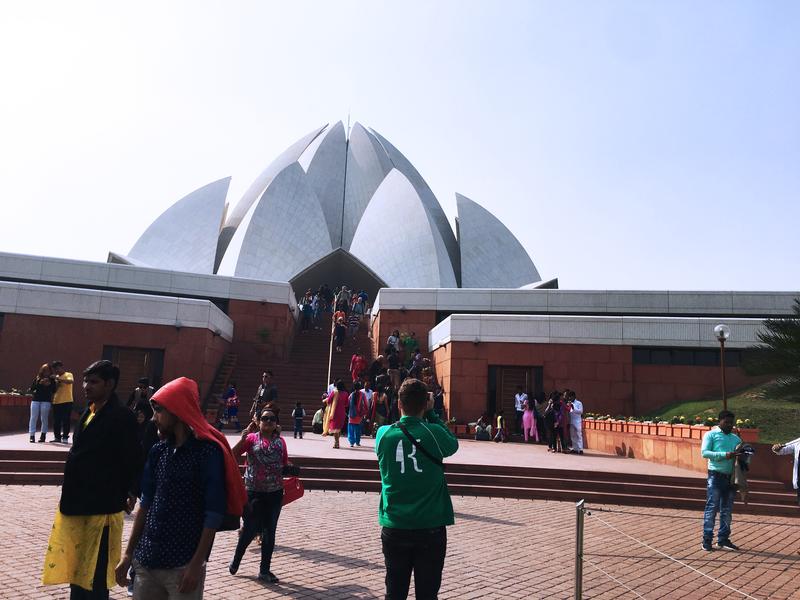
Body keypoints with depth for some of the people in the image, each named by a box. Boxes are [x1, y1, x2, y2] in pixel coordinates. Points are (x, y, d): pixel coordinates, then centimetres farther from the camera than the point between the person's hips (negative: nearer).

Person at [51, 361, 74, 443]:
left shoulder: (68, 375, -1)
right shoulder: (56, 377, 18)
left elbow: (71, 381, -24)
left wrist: (60, 379, -33)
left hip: (67, 401, -6)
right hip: (56, 402, 6)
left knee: (66, 420, -4)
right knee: (56, 421, 8)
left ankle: (65, 437, 1)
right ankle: (57, 437, 16)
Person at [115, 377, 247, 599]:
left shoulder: (208, 451, -13)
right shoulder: (157, 451, 5)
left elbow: (214, 515, -13)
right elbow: (146, 504, 12)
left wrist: (196, 564, -14)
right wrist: (128, 554, 11)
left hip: (183, 565, -5)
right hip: (146, 561, 5)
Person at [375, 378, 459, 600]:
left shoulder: (383, 434, -7)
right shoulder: (434, 433, -14)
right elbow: (453, 444, 7)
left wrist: (406, 408, 8)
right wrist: (430, 414, 5)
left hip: (394, 528, 2)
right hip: (431, 528, -2)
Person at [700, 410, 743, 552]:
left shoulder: (735, 438, 16)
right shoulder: (711, 435, 0)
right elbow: (704, 452, -11)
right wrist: (725, 455, -21)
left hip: (731, 477, 6)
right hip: (716, 476, -6)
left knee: (727, 510, 10)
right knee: (712, 508, -4)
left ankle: (723, 539, 18)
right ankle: (707, 539, 0)